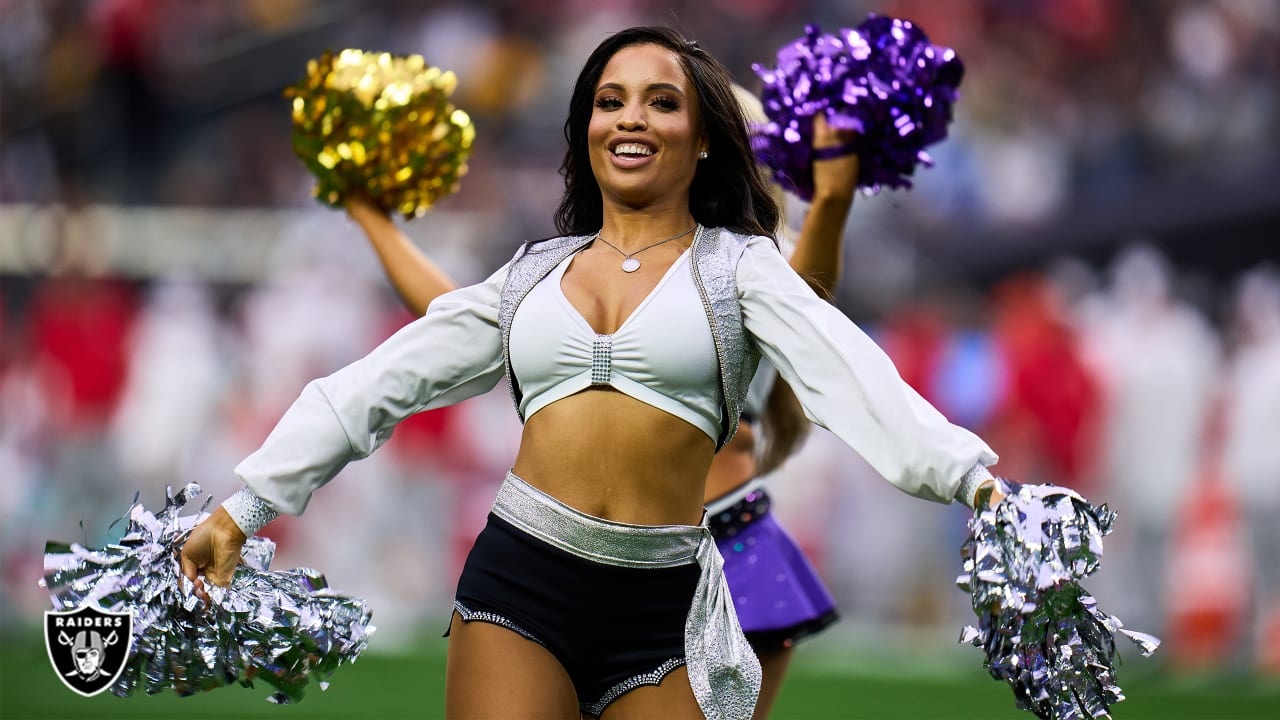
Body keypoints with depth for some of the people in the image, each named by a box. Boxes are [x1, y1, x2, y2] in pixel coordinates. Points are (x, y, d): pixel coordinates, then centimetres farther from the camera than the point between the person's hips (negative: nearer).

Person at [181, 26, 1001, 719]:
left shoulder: (736, 266, 6)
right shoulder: (534, 274, 15)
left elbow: (845, 371, -11)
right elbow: (380, 384, 16)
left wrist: (971, 477, -27)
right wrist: (241, 511, 13)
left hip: (661, 607, -2)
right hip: (520, 573, 2)